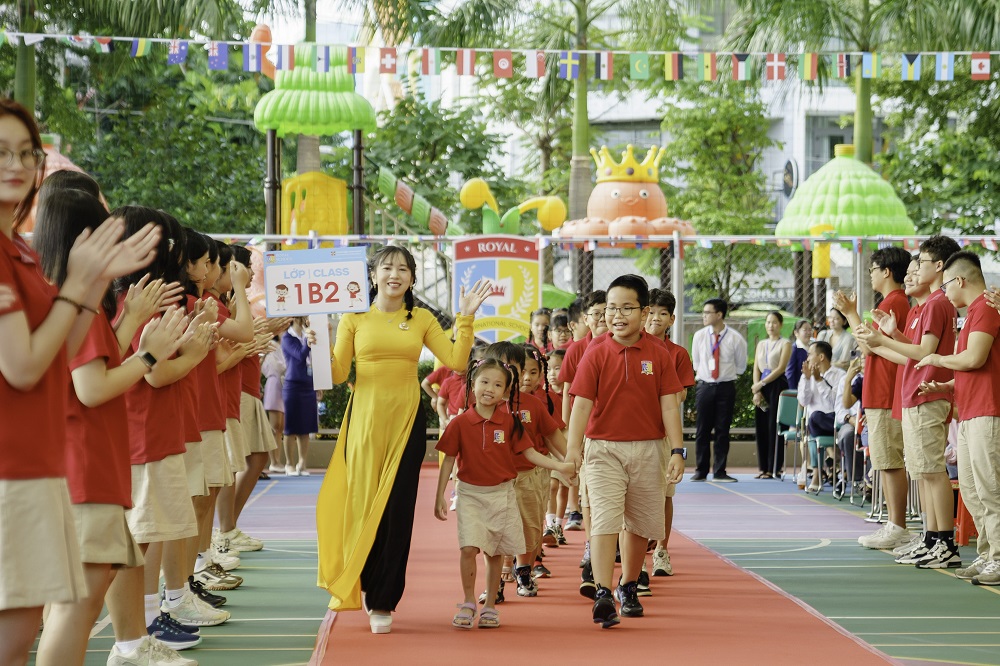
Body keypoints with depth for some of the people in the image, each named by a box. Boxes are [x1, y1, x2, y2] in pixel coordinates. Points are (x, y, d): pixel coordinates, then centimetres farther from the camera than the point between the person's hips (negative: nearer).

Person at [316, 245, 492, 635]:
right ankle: (366, 585, 22)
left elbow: (456, 361, -1)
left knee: (397, 511, 0)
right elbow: (337, 374, 1)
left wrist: (465, 318, -4)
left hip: (406, 421, 1)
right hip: (366, 419, -1)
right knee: (362, 504, -1)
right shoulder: (355, 319, 3)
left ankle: (383, 602, 8)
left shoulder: (422, 320, 8)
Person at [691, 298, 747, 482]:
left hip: (726, 387, -1)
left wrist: (725, 374, 9)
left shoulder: (735, 339, -4)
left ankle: (719, 472, 7)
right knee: (702, 430, 2)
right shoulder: (699, 336, 1)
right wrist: (702, 374, 10)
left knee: (723, 431, 2)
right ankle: (701, 471, 9)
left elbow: (741, 366, 9)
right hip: (704, 386, 1)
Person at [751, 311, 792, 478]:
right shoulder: (761, 344, 17)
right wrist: (757, 391, -3)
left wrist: (762, 384, -13)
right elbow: (756, 368, 11)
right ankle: (763, 467, 8)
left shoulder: (785, 344, 0)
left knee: (774, 427, -6)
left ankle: (774, 468, -4)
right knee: (761, 427, 3)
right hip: (761, 387, 5)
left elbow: (781, 368, -9)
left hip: (777, 386, -5)